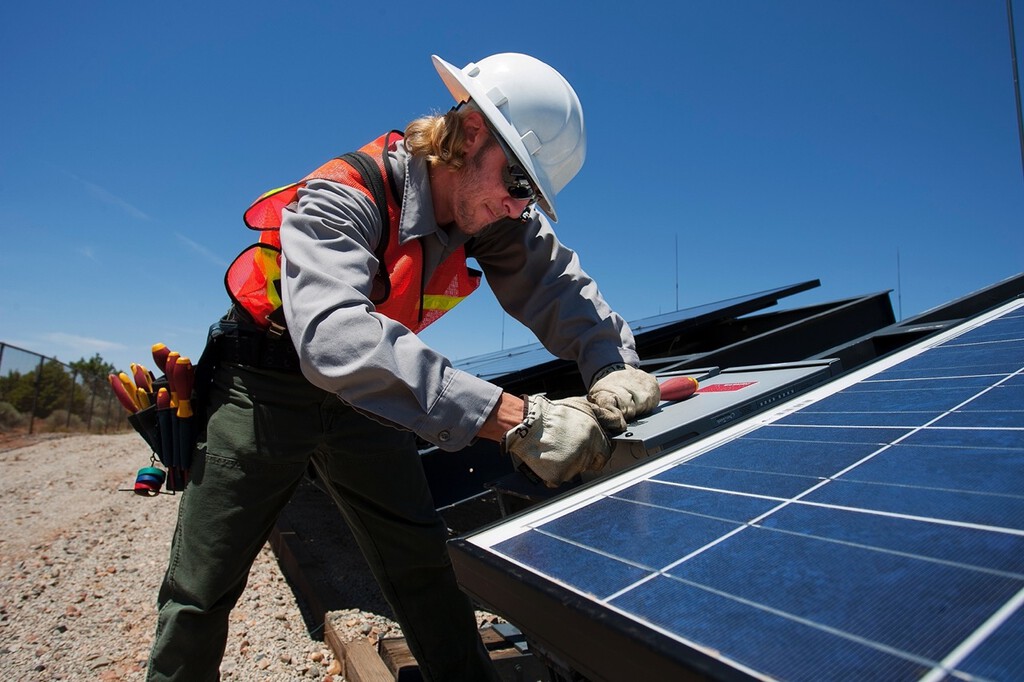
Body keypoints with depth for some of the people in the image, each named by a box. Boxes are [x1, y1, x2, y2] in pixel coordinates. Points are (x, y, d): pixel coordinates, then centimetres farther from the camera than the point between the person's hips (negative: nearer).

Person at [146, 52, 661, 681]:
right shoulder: (342, 198, -31)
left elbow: (560, 288, -7)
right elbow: (333, 338, -48)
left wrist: (611, 364, -30)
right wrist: (516, 419, -56)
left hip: (363, 394, 5)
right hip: (266, 388, -4)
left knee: (426, 570, 3)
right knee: (199, 593, 0)